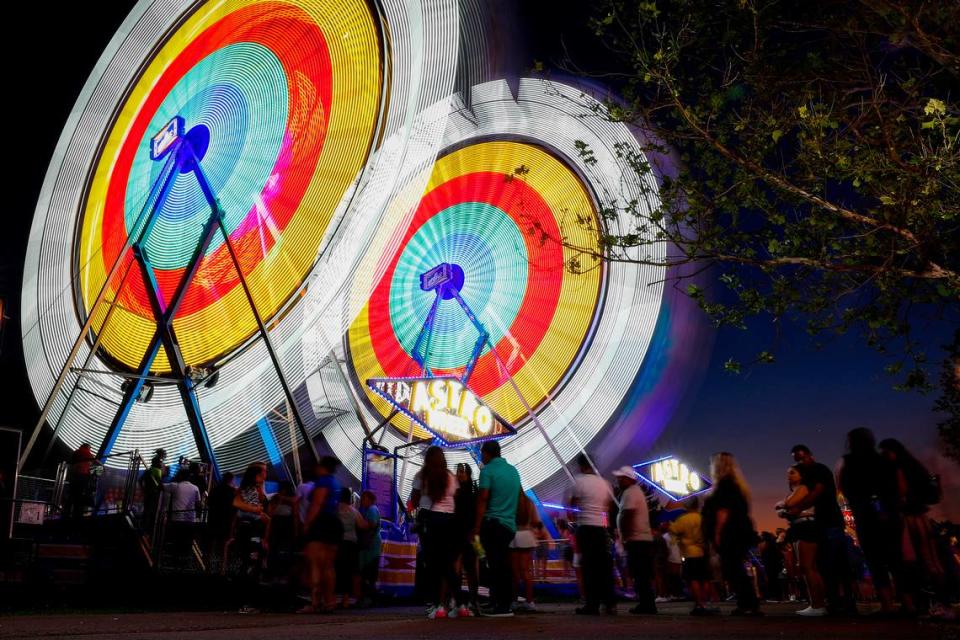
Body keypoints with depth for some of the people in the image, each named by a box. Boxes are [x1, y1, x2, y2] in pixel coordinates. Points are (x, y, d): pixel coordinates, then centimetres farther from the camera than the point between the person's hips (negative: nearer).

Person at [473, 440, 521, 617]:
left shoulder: (487, 471, -6)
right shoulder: (513, 470, 16)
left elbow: (483, 499, -12)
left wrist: (476, 527, -11)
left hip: (492, 523, -7)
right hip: (510, 524, 7)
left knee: (495, 564, -5)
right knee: (505, 565, 11)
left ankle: (499, 605, -5)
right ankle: (506, 605, 14)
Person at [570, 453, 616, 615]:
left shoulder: (579, 481, -7)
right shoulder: (604, 483, 10)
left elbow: (572, 503, -1)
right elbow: (608, 506, 16)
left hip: (585, 527, -5)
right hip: (601, 527, 5)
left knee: (589, 566, -3)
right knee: (604, 565, 8)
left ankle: (592, 605, -2)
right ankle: (610, 603, 10)